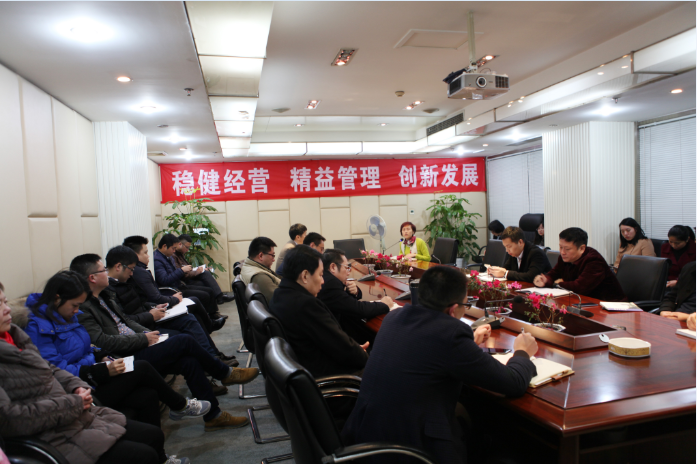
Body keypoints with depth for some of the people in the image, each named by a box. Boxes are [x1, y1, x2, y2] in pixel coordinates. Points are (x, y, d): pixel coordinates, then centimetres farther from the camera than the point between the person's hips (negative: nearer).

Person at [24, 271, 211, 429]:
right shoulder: (38, 327, -16)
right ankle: (180, 406, 8)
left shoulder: (66, 317, 14)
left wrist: (101, 357, 3)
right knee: (141, 368, -14)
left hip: (88, 380, 9)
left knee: (148, 396, -12)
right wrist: (104, 371, -23)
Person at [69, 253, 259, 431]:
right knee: (184, 340, -17)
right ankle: (225, 373, 4)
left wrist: (147, 332, 5)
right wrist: (144, 339, -15)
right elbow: (103, 342, -22)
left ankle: (213, 416, 3)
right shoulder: (82, 309, -15)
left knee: (189, 362, -9)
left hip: (138, 350, 9)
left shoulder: (105, 296, 15)